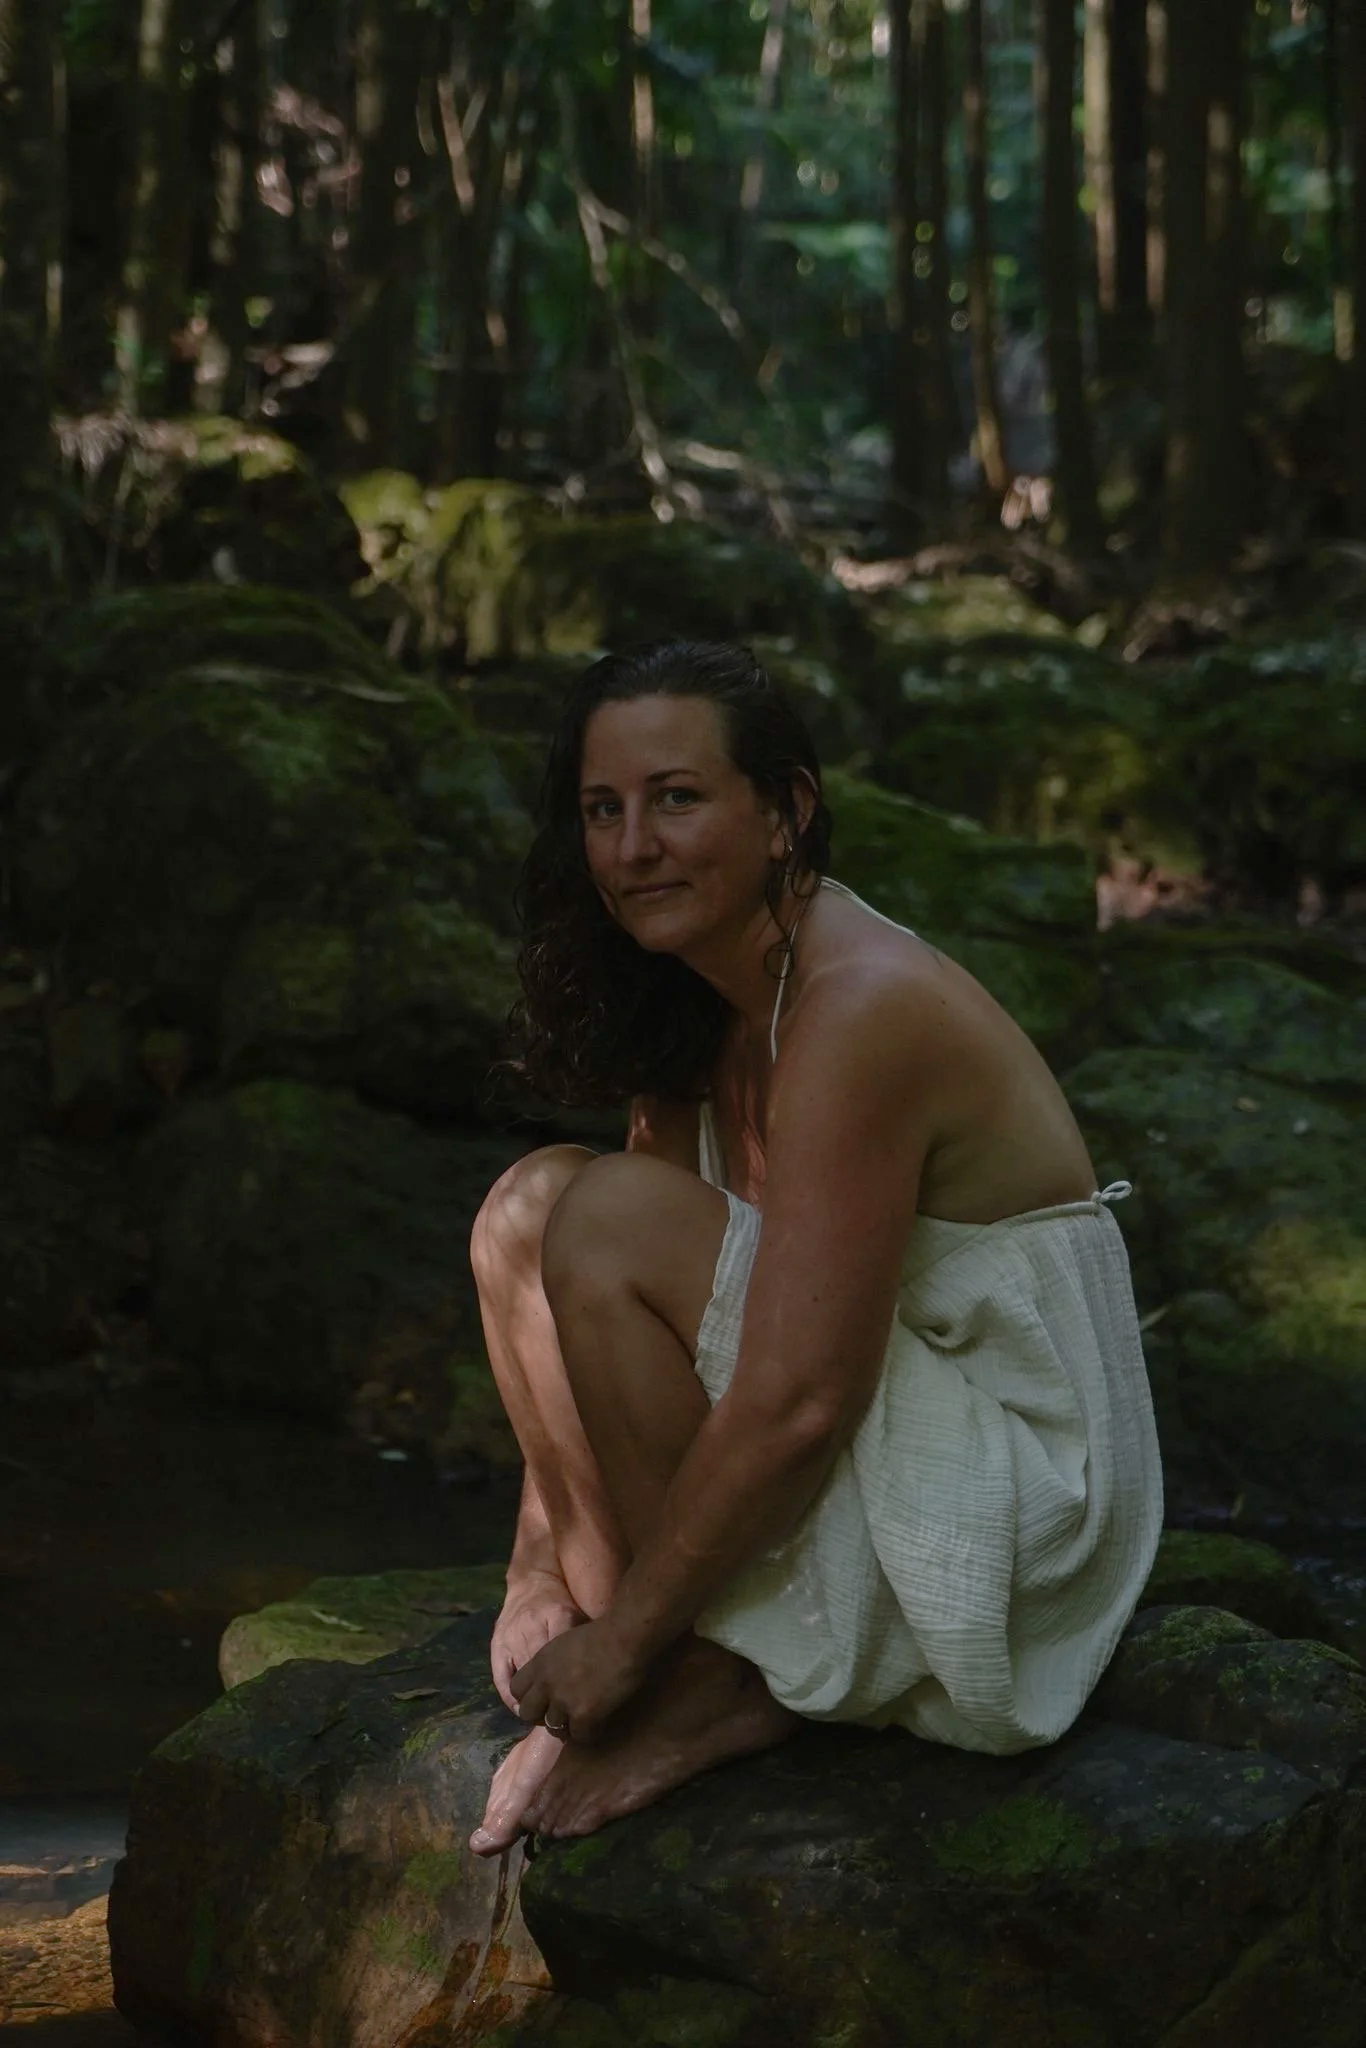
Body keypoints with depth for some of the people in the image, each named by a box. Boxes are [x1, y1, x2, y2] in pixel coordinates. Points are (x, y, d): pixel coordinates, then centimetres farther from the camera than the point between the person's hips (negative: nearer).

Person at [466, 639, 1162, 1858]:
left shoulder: (860, 1012, -24)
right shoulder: (697, 1007, 6)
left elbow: (797, 1401, -27)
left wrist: (625, 1639, -18)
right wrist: (541, 1571, 3)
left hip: (1006, 1511, -9)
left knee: (606, 1221, -22)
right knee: (527, 1207, 2)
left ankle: (715, 1689, -10)